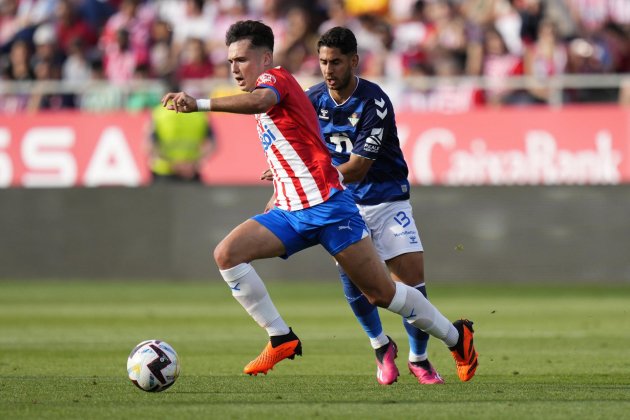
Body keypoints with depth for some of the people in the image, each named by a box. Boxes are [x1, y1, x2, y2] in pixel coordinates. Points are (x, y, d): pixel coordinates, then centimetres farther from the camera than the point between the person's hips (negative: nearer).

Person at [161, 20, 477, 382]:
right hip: (291, 214, 9)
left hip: (327, 206, -9)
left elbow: (260, 100, -34)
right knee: (227, 254, -12)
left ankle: (457, 336, 15)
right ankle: (282, 339, -9)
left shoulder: (275, 78, -7)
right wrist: (280, 192, 23)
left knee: (381, 293, -4)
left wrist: (200, 104, -45)